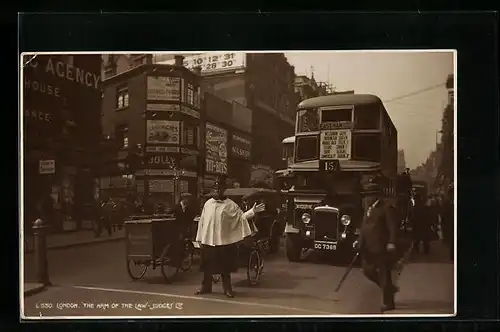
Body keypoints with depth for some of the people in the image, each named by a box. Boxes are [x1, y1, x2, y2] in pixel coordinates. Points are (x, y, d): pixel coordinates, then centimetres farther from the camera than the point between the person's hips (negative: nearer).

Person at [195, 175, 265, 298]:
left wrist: (252, 211, -22)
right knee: (207, 266, 9)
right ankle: (206, 287, 25)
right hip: (208, 240, 2)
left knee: (225, 266, 5)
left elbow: (241, 217, -7)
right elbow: (202, 221, 7)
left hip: (224, 241, -2)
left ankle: (227, 288, 18)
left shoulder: (230, 205, -1)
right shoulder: (208, 204, 5)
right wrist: (200, 238, 7)